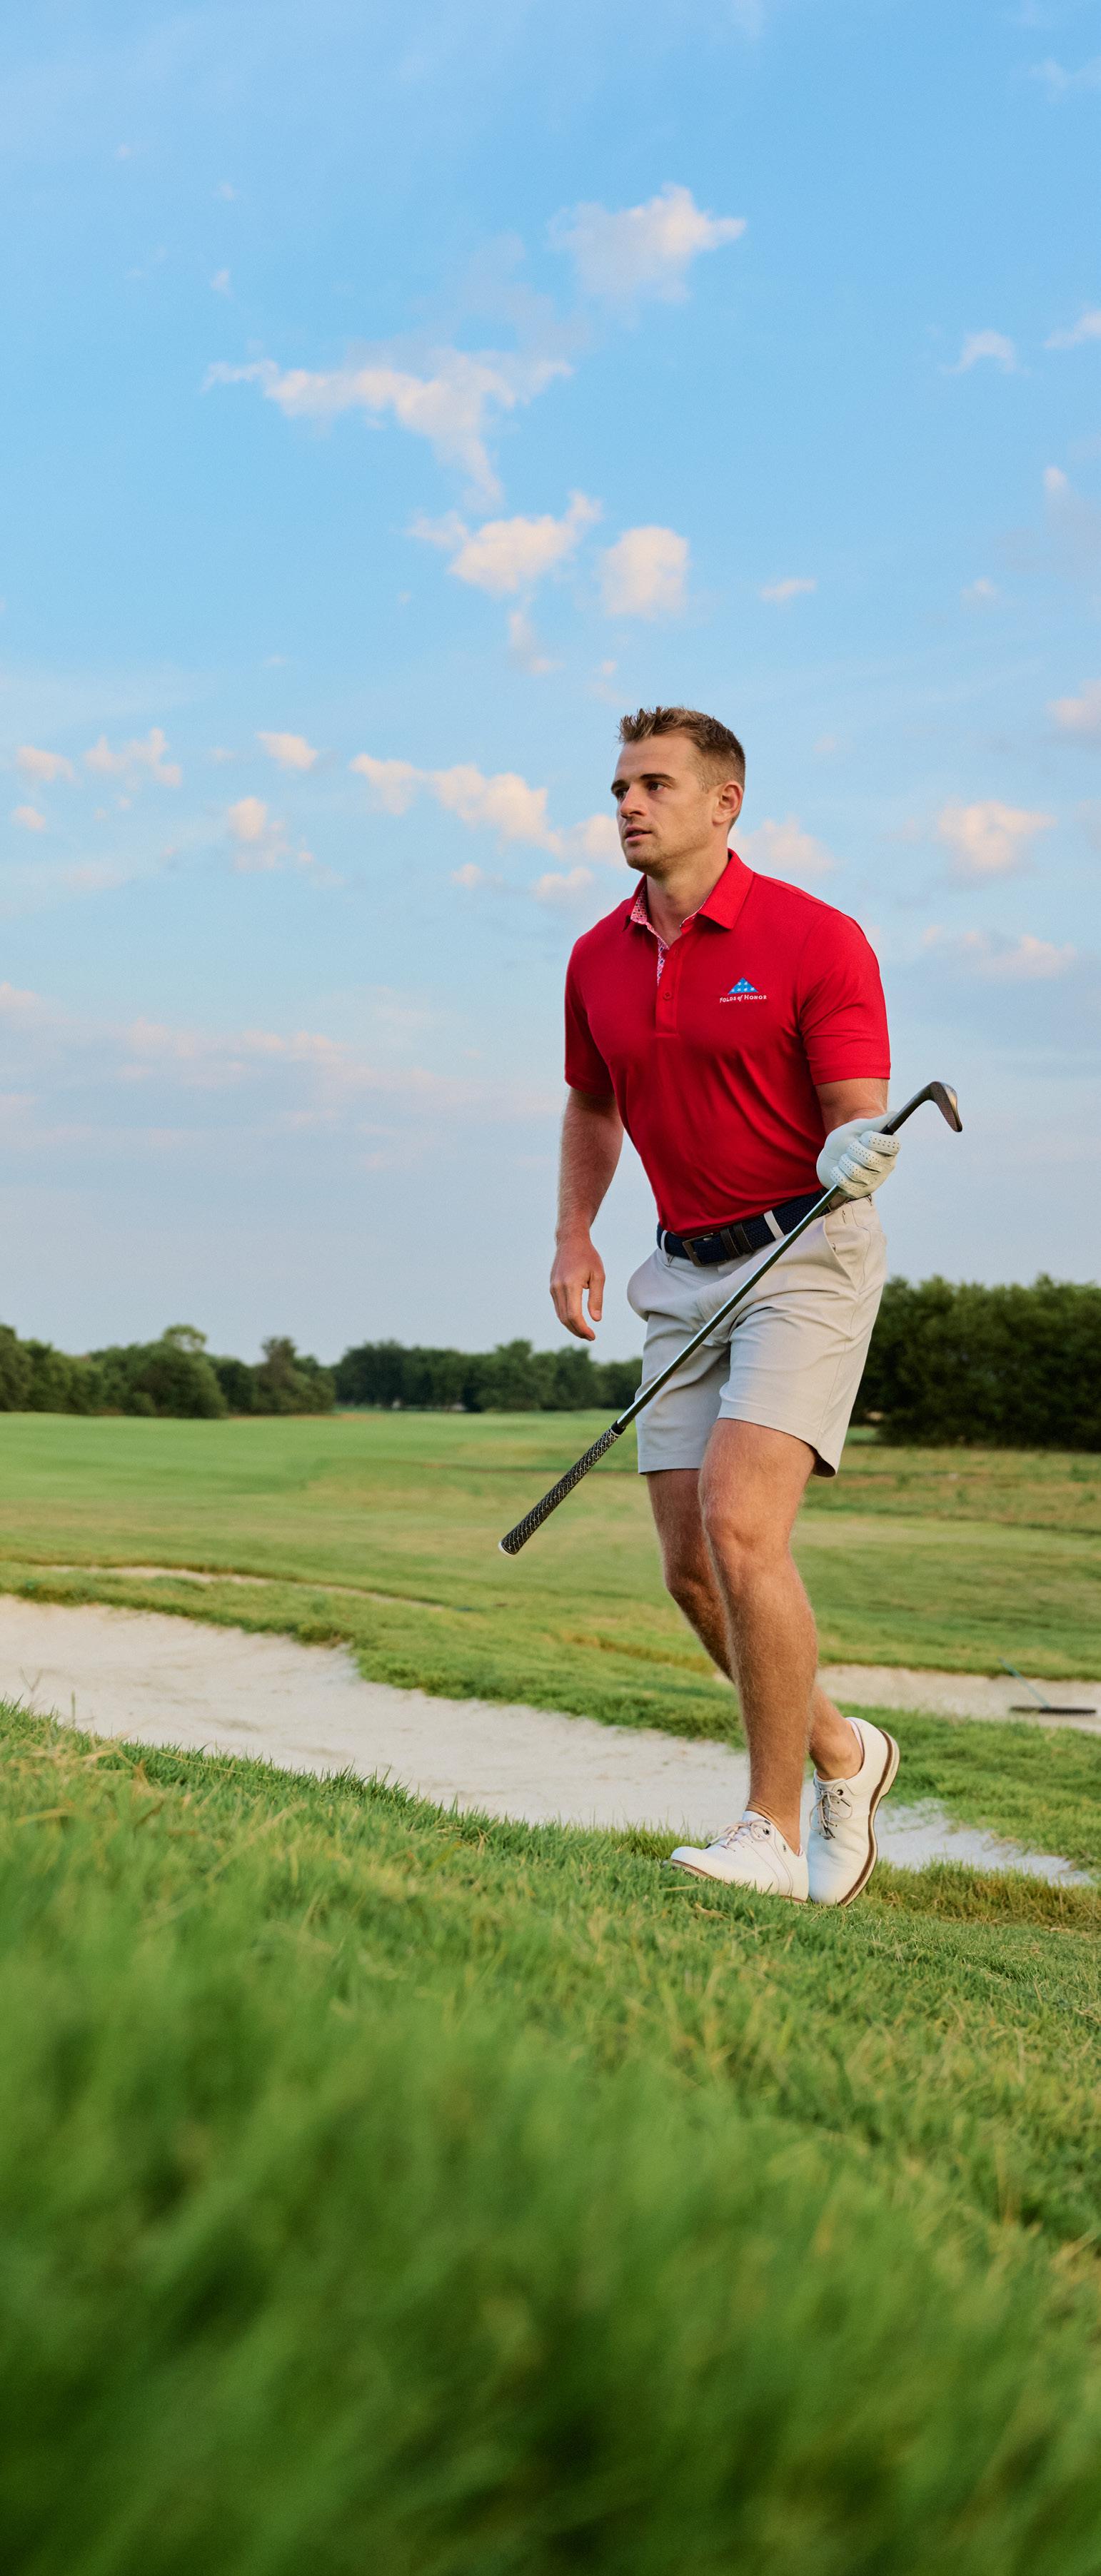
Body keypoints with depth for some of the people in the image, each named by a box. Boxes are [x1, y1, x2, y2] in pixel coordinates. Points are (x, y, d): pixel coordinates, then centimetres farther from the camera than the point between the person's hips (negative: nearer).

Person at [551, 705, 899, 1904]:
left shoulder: (817, 939, -11)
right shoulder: (597, 961, 7)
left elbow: (858, 1120, -14)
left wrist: (856, 1156, -37)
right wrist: (573, 1237, 11)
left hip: (806, 1257, -6)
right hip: (685, 1271, 7)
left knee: (741, 1526, -21)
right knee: (690, 1566, 4)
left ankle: (773, 1831, -9)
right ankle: (841, 1753, 28)